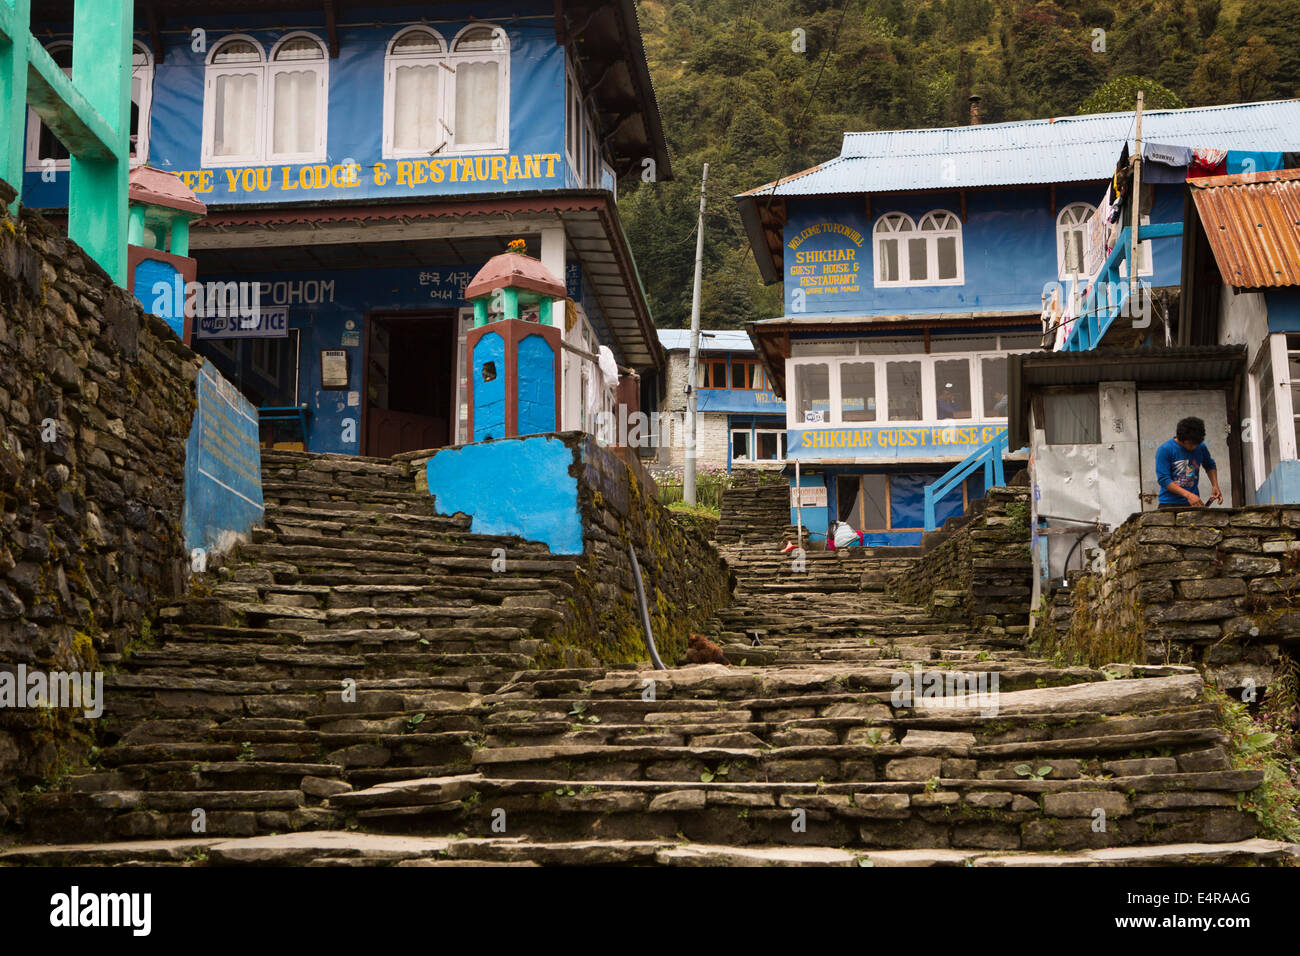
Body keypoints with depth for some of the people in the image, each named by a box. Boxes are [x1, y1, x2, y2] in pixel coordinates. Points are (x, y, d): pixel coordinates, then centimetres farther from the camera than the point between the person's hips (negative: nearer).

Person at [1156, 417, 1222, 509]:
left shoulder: (1200, 448, 4)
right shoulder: (1164, 450, -10)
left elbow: (1210, 466, 25)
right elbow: (1163, 479, -15)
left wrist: (1215, 486, 8)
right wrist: (1188, 495, -23)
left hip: (1193, 503, 3)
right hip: (1169, 504, -3)